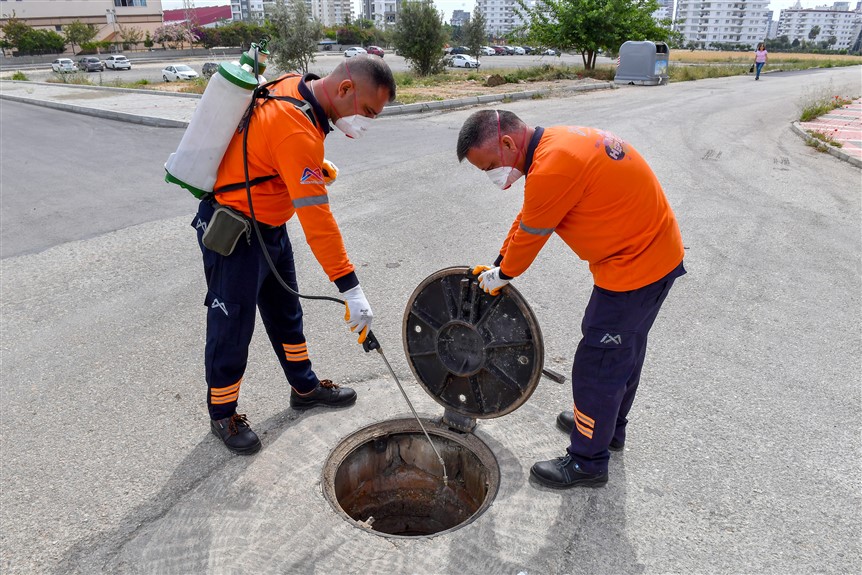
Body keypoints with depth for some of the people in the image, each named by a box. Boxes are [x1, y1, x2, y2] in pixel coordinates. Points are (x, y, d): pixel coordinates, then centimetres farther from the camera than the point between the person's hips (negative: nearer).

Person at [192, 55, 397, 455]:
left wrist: (315, 165, 1)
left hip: (269, 224, 10)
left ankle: (305, 387, 37)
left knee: (286, 309, 19)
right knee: (232, 325, 4)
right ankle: (223, 414, 24)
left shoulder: (296, 86, -3)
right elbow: (316, 219, -35)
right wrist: (351, 289, -32)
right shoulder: (297, 130, -32)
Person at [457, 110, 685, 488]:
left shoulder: (552, 169, -28)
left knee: (596, 367, 2)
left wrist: (502, 275, 4)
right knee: (624, 351, 25)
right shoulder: (554, 142, 4)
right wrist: (498, 265, 16)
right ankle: (609, 427, 46)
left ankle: (587, 462, 21)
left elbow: (529, 236, -14)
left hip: (634, 268, -10)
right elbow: (527, 217, 12)